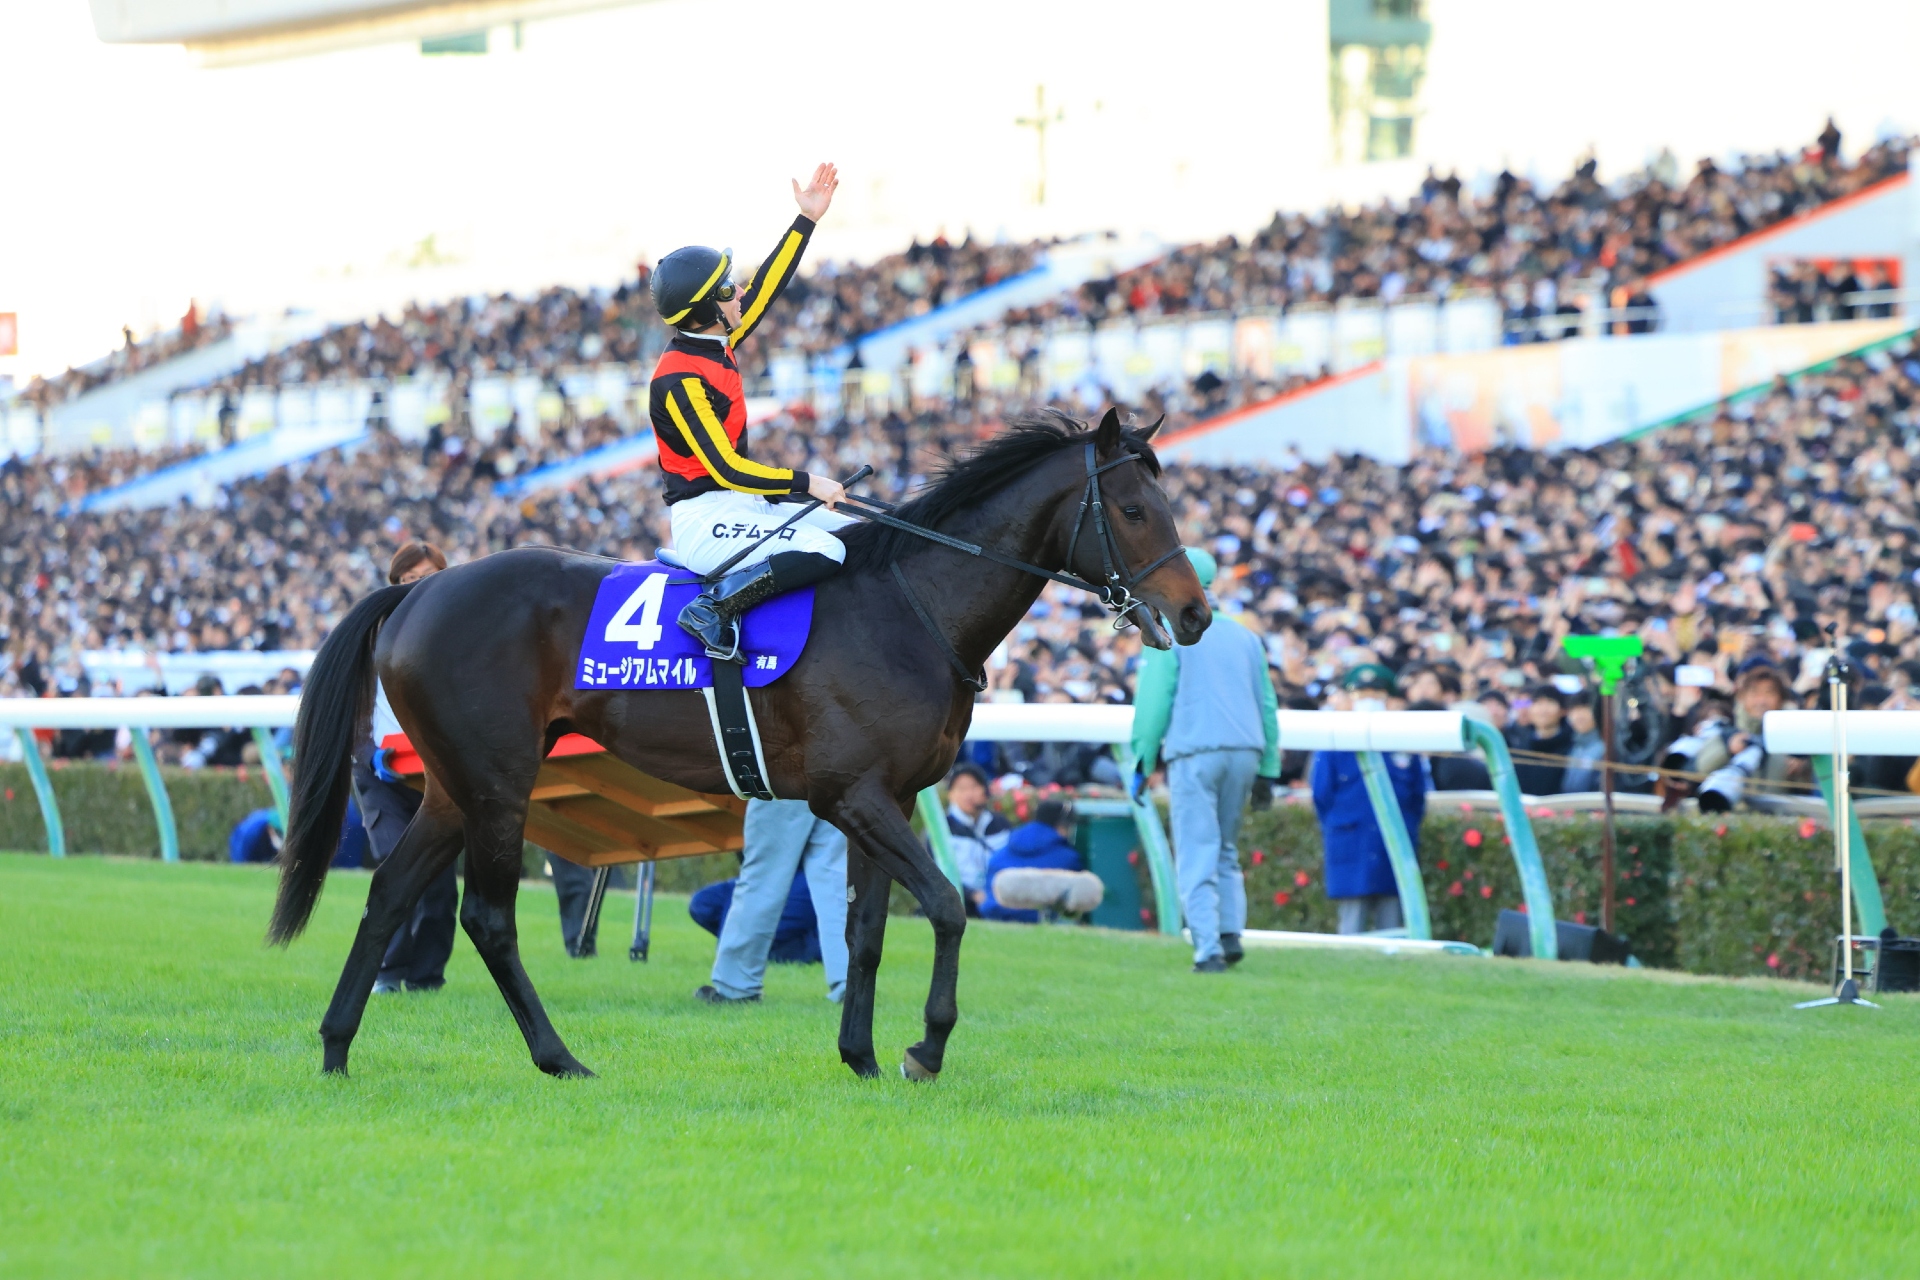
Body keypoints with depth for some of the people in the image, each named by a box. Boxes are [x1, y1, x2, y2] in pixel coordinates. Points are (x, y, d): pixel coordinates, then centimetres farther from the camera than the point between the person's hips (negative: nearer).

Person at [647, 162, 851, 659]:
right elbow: (727, 470, -22)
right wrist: (806, 483, -17)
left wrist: (807, 220, 20)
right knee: (825, 551, -27)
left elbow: (766, 287, 19)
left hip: (742, 505, 10)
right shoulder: (681, 380, -19)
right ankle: (715, 608, -21)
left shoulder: (714, 346, 8)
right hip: (705, 520, -10)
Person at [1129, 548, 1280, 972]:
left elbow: (1154, 700, -4)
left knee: (1197, 856, -6)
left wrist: (1143, 761, 1)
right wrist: (1268, 771, 19)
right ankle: (1231, 934, 4)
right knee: (1226, 851, 17)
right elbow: (1267, 706, 18)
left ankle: (1208, 949, -15)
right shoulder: (1244, 636, 19)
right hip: (1245, 751, 5)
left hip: (1194, 752, -5)